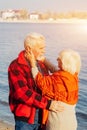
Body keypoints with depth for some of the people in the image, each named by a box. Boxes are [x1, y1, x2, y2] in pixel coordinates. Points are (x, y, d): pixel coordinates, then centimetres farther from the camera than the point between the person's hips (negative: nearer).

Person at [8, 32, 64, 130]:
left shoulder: (41, 64, 6)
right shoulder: (16, 67, -16)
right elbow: (22, 93, -26)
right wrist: (47, 104, -28)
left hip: (42, 116, 6)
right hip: (25, 118, -6)